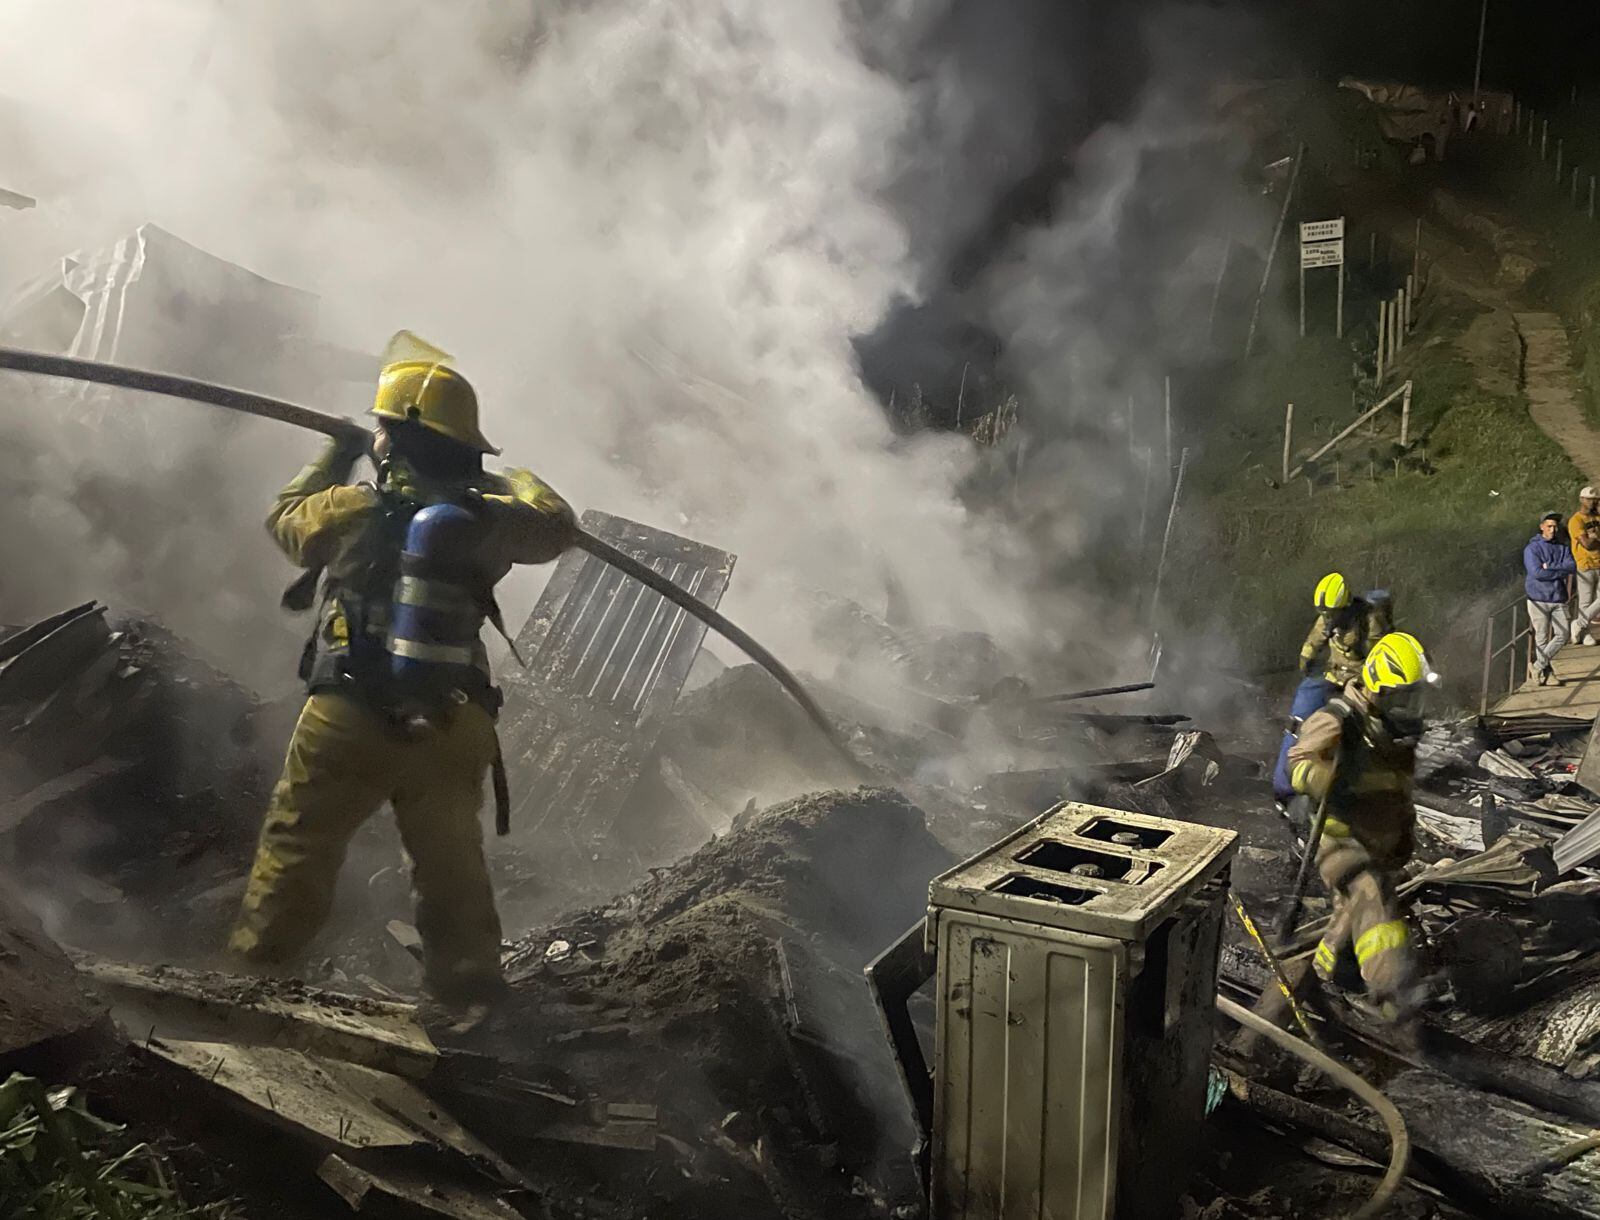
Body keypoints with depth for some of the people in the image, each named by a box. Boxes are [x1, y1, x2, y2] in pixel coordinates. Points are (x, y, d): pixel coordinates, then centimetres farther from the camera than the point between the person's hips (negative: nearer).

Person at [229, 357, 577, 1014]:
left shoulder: (355, 508, -6)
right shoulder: (484, 518, -3)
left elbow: (284, 517, 16)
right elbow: (557, 524, 16)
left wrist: (335, 455, 29)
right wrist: (506, 479, 31)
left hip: (348, 719, -2)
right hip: (450, 729, 2)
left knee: (296, 850, 13)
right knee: (453, 866, 16)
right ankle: (468, 989, 22)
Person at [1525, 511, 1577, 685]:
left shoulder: (1563, 548, 11)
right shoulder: (1532, 548, -3)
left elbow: (1573, 568, -4)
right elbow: (1537, 572, -16)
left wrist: (1550, 566, -15)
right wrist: (1562, 571, -8)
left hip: (1559, 599, 4)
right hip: (1539, 599, -4)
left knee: (1562, 634, -5)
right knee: (1542, 638, 0)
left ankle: (1538, 665, 6)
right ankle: (1547, 672, 11)